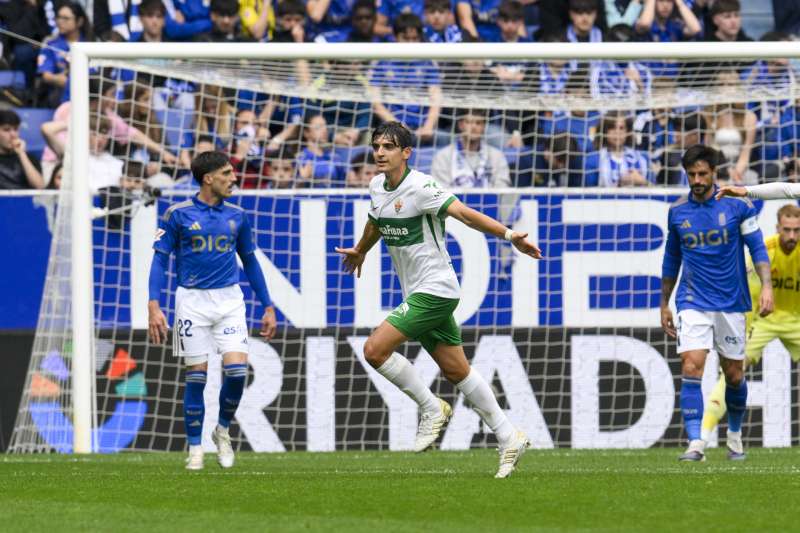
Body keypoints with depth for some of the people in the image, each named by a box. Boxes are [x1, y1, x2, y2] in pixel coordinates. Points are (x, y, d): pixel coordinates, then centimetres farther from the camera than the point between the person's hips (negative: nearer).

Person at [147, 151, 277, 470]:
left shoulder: (236, 216, 9)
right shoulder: (178, 214, -2)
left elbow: (250, 262, 17)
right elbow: (160, 260, -2)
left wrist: (267, 307, 15)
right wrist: (154, 306, -12)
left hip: (229, 300, 3)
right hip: (192, 301, -3)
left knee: (237, 369, -11)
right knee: (196, 376, -2)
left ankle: (223, 431, 14)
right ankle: (195, 449, 10)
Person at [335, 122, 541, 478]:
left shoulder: (419, 187, -17)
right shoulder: (377, 187, 9)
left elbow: (463, 213, -24)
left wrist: (508, 235, -35)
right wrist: (360, 251, 48)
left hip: (435, 289, -8)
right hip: (417, 293, 8)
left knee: (375, 349, -16)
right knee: (457, 371, 9)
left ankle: (432, 409, 0)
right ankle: (509, 439, 15)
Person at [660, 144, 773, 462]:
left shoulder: (738, 205, -4)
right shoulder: (677, 212, 3)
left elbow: (757, 247, -1)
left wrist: (766, 286, -14)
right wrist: (664, 304, 17)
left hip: (731, 304, 0)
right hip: (693, 303, 0)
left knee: (734, 375, 8)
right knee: (691, 368, -18)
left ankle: (735, 435, 33)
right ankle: (695, 443, -21)